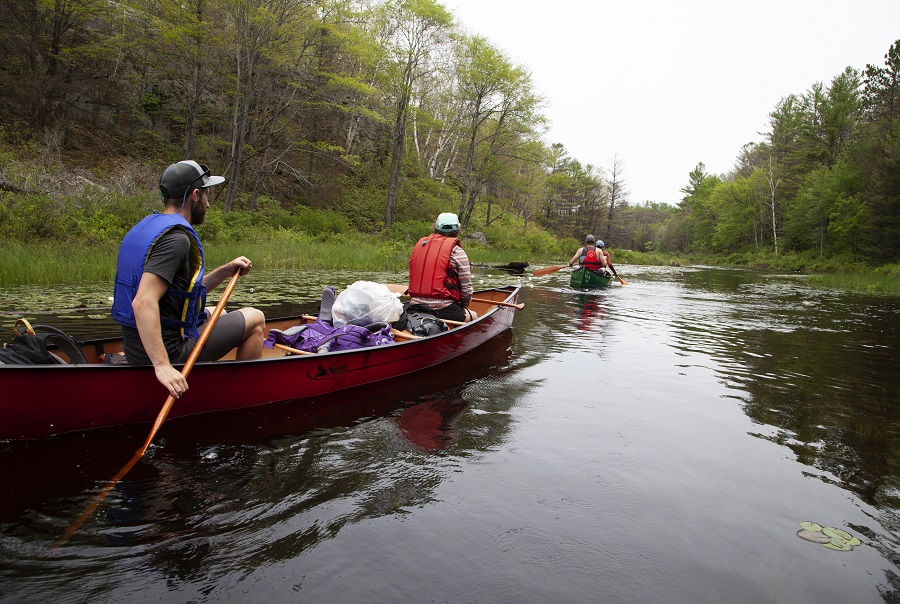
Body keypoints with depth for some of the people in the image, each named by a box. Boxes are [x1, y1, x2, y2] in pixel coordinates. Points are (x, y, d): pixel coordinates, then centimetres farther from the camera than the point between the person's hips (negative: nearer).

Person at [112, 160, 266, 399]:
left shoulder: (148, 226, 11)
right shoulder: (176, 237, -21)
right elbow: (143, 303, -32)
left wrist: (225, 271, 7)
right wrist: (162, 365, -35)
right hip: (171, 349, -10)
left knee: (218, 315, 34)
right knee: (255, 318, 6)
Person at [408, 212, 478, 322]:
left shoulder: (419, 245, 11)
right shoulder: (456, 251, -6)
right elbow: (467, 289, -6)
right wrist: (464, 305, 15)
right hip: (444, 311, -6)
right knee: (473, 316, 24)